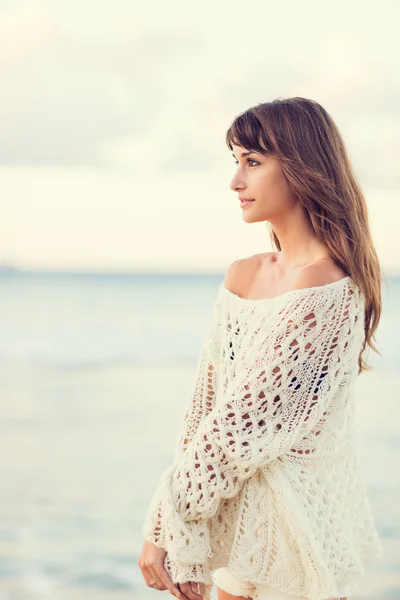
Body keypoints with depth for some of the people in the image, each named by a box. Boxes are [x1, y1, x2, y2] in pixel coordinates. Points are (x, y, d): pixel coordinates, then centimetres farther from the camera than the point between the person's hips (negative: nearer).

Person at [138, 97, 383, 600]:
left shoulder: (329, 294, -19)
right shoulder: (241, 276, 6)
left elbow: (244, 425, -19)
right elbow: (205, 403, 3)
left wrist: (166, 518, -12)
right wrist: (175, 536, -2)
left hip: (300, 520, -7)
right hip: (235, 516, 7)